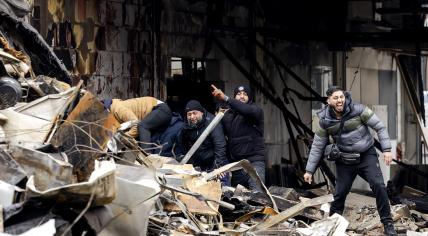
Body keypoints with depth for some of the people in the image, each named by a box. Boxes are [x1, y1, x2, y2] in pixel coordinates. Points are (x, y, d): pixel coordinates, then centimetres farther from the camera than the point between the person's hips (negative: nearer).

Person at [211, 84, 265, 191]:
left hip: (254, 161, -5)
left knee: (256, 193, -19)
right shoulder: (228, 115, 18)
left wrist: (226, 99, -31)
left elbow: (249, 111, -23)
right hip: (235, 162, 5)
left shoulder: (255, 110, 1)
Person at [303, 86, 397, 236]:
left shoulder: (358, 110, -14)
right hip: (345, 161, 2)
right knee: (340, 193, 1)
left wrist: (386, 149, -14)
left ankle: (388, 224, -6)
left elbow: (380, 127, -7)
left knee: (378, 186, -16)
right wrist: (309, 170, 4)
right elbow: (317, 147, 4)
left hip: (366, 155, -2)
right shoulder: (325, 121, -6)